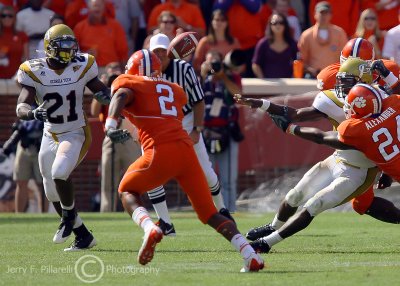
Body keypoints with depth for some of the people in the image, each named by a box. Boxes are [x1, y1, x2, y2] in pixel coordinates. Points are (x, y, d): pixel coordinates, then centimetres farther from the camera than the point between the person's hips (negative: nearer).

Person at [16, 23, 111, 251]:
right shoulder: (34, 72, -10)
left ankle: (69, 215, 0)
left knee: (59, 173, -28)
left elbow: (100, 88, 9)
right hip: (50, 136, 3)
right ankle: (83, 236, 22)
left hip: (75, 135, -3)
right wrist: (33, 113, -39)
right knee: (53, 194, 7)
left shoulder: (81, 67, -8)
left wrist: (104, 95, -16)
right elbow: (21, 108, -16)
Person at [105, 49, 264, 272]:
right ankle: (250, 255, -5)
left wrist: (111, 125, -23)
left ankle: (149, 228, -9)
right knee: (209, 213, 12)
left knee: (127, 191, 21)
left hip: (161, 152, -4)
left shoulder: (129, 83, 12)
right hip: (187, 150, 4)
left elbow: (121, 95, -8)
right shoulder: (173, 90, 28)